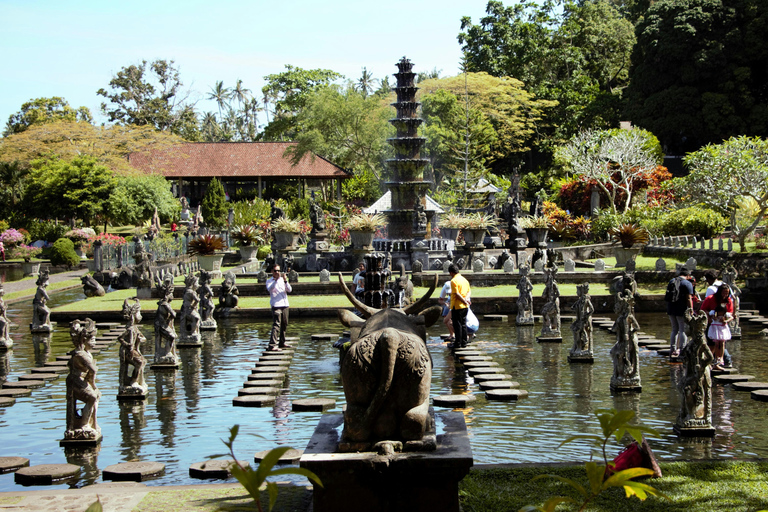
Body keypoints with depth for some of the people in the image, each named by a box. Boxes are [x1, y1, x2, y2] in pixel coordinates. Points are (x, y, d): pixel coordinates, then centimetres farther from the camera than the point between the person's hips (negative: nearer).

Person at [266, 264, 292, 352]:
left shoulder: (282, 279, 16)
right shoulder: (269, 281, 4)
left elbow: (289, 290, 4)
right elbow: (270, 289, -18)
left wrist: (285, 281, -12)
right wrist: (276, 279, -27)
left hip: (284, 305, 6)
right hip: (276, 305, -6)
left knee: (284, 324, 13)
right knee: (276, 325, -16)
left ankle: (282, 343, 27)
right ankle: (272, 345, -22)